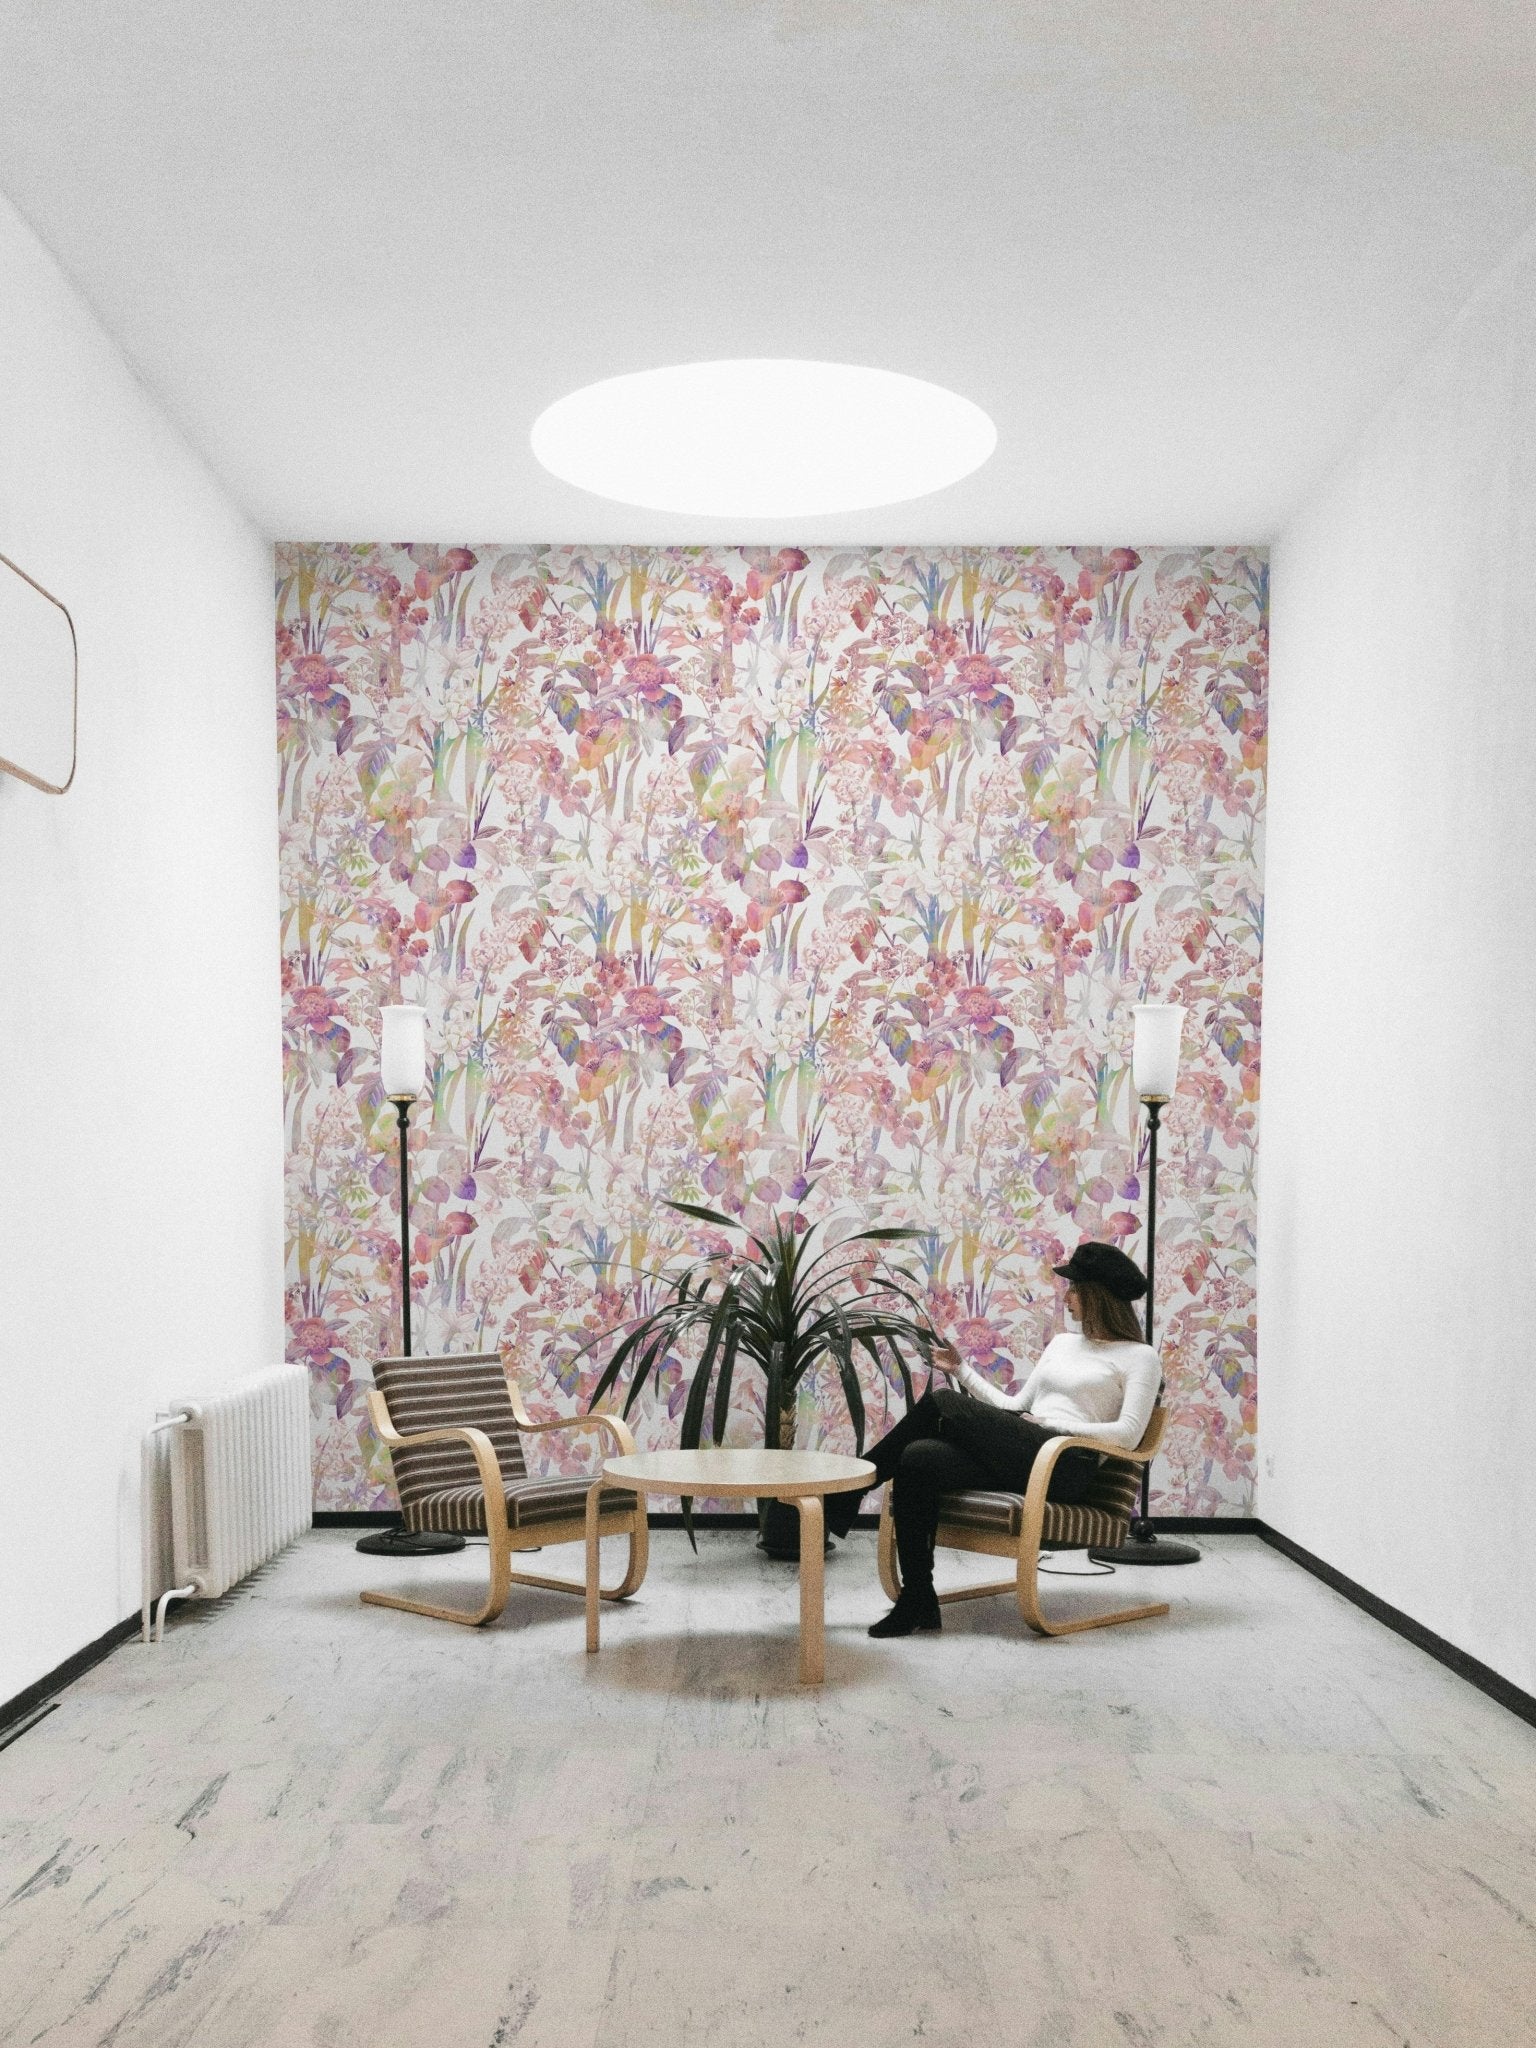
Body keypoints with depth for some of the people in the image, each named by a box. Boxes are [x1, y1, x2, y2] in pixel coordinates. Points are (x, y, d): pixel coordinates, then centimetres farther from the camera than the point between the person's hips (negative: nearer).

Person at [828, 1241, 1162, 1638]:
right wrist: (961, 1371, 17)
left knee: (941, 1401, -22)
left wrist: (1052, 1423, -12)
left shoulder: (1140, 1357, 5)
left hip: (1065, 1466, -7)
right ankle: (917, 1601, -17)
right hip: (1017, 1458, 7)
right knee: (916, 1459, -23)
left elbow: (1128, 1434, -7)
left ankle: (851, 1487, -8)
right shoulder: (1063, 1342, 27)